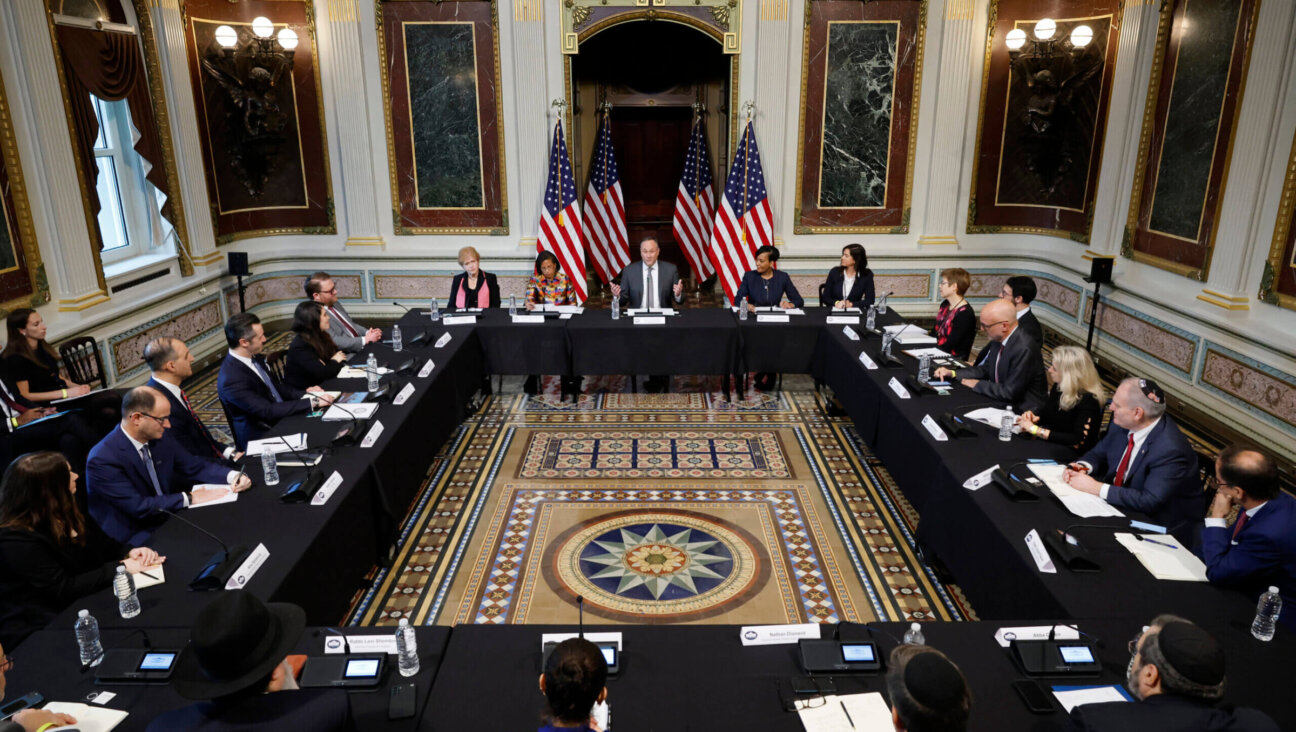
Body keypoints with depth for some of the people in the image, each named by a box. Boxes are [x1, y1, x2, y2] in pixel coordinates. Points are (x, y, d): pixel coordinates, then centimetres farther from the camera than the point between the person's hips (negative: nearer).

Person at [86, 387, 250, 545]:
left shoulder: (160, 436, -1)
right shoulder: (103, 460, -20)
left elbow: (194, 466, 7)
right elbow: (138, 507, -21)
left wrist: (232, 475, -10)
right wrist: (189, 498, -17)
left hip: (167, 518, 7)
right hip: (133, 538, -7)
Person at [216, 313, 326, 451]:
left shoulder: (255, 357, 1)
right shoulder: (231, 380, -23)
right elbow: (268, 411, -24)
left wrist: (304, 393, -1)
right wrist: (312, 402, -23)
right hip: (260, 438, -8)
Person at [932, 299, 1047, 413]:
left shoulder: (1024, 349, -26)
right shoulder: (997, 340, 0)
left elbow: (1010, 392, -23)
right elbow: (986, 370, 15)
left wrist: (978, 384, -10)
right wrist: (952, 373, 3)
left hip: (1022, 411, -7)